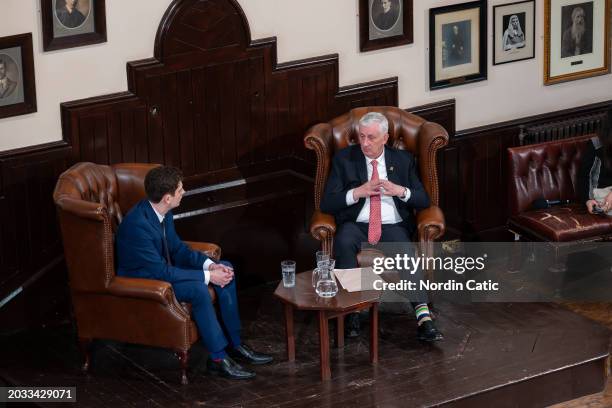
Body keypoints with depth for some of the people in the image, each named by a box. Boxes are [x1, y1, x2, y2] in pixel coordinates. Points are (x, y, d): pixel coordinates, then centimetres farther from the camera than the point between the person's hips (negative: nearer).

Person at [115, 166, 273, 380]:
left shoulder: (161, 212, -5)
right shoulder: (137, 224, -32)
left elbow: (177, 248, 8)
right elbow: (161, 271, -29)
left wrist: (211, 265, -8)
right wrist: (208, 276, -25)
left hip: (162, 267, 10)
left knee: (225, 269, 3)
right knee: (197, 288, -31)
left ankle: (235, 343, 7)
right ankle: (218, 357, -19)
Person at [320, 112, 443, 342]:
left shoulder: (403, 160, 12)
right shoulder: (344, 160, 8)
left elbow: (423, 201, 8)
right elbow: (327, 203, 0)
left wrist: (401, 191, -12)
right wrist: (358, 192, -15)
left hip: (393, 226, 0)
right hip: (356, 225, 0)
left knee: (406, 252, -33)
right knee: (344, 242, -36)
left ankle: (423, 318, -43)